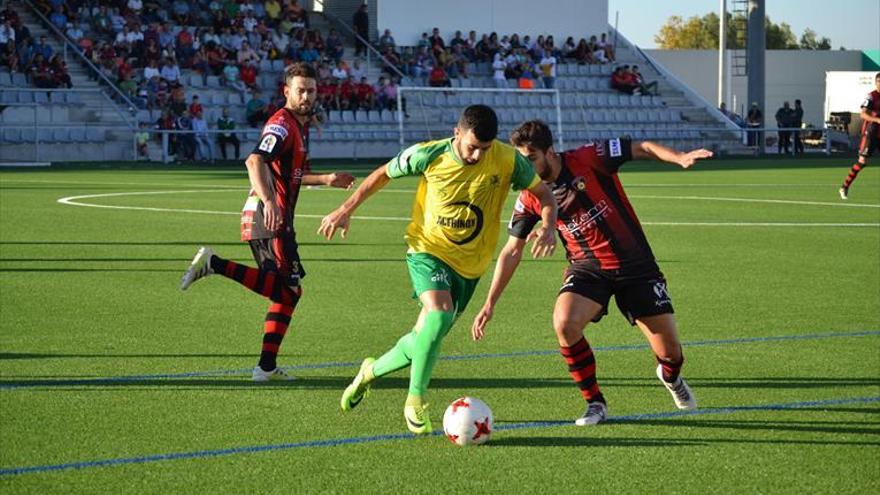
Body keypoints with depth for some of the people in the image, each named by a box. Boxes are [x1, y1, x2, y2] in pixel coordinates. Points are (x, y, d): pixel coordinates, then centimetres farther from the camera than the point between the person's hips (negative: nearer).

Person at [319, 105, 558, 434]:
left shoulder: (507, 160, -15)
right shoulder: (429, 156, -16)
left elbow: (543, 193, -2)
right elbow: (384, 174, 1)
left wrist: (548, 229, -21)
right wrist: (347, 209, -1)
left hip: (470, 262, 3)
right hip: (428, 249, -3)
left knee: (426, 338, 7)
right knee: (439, 314, -29)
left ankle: (371, 371, 36)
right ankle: (416, 401, -14)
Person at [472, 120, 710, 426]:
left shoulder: (588, 159, -15)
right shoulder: (530, 198, -5)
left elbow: (641, 149, -11)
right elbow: (512, 251, 3)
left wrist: (679, 158, -30)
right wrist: (489, 304, 1)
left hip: (635, 265, -2)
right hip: (587, 269, 2)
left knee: (669, 352, -3)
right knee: (564, 324, -29)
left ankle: (671, 377, 39)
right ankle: (595, 403, -8)